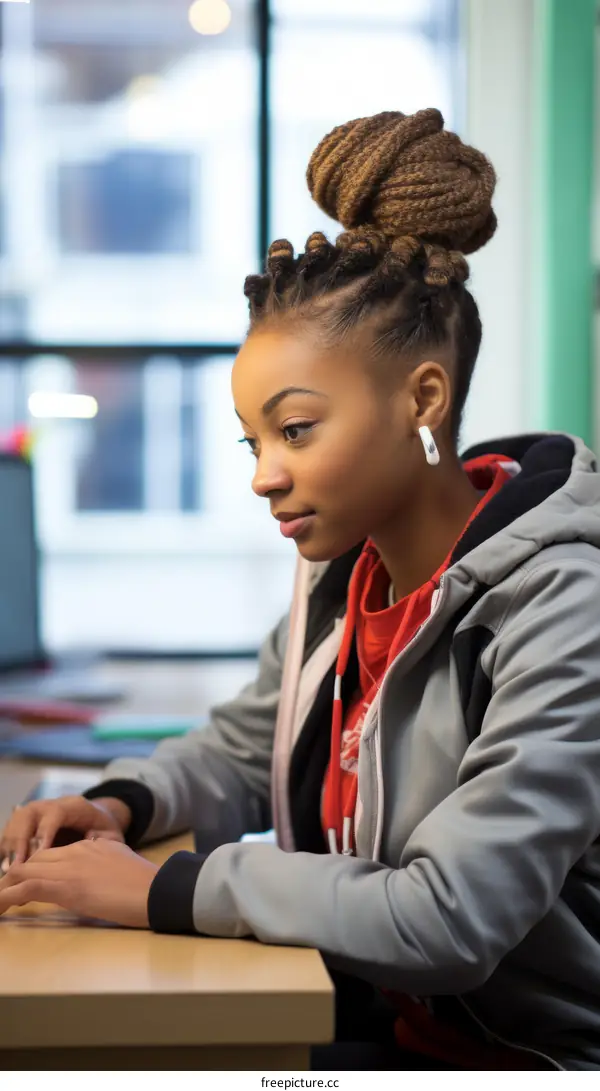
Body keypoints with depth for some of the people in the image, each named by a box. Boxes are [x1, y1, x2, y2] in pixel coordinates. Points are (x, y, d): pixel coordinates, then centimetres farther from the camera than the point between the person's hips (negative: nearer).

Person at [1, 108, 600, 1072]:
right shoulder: (342, 574, 2)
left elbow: (447, 919, -28)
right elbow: (242, 753, 19)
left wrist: (161, 892, -22)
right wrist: (126, 804, -3)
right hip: (376, 1022, 6)